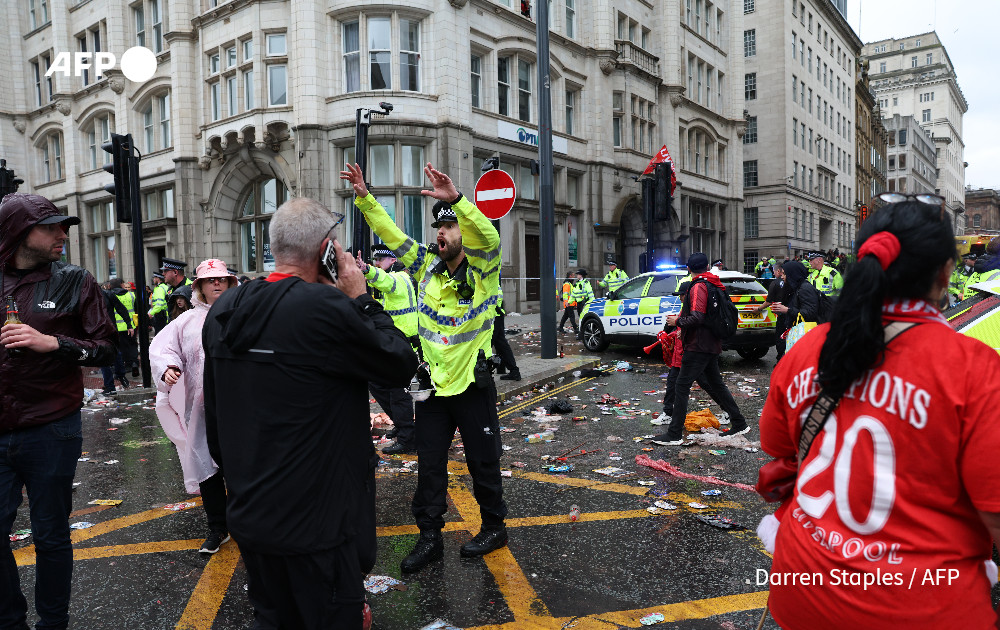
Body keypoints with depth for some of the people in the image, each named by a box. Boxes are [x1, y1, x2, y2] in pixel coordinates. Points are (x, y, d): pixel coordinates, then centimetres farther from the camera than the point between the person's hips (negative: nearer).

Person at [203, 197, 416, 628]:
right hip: (316, 522, -7)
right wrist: (361, 299, -5)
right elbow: (402, 366, -12)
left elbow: (214, 416, 11)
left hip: (248, 515, 7)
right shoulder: (326, 306, -23)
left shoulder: (223, 310, 2)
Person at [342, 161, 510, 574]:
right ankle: (430, 537, 23)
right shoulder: (427, 266, 5)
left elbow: (489, 236, -30)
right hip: (433, 384, 5)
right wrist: (364, 197, -5)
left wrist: (455, 199, -43)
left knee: (483, 461, 10)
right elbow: (393, 236, 3)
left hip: (472, 385, -4)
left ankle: (494, 527, 30)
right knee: (429, 465, 10)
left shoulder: (482, 269, -10)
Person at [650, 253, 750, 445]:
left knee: (681, 386, -7)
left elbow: (697, 317, -25)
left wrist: (677, 321, -10)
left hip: (698, 346, -10)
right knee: (715, 384, 20)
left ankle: (674, 435, -5)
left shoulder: (698, 287, -15)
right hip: (711, 344, 10)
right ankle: (739, 423, 27)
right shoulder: (715, 285, 14)